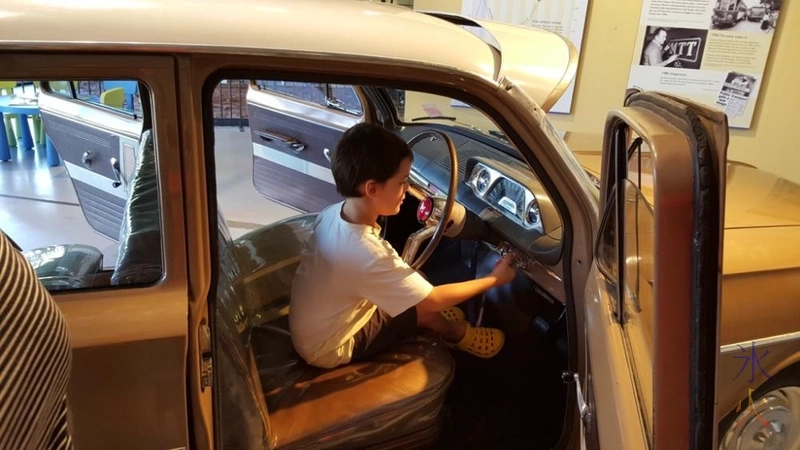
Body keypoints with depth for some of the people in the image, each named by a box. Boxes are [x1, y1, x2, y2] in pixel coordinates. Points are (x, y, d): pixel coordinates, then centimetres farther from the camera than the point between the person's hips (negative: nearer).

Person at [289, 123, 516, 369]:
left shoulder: (332, 213, -12)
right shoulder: (369, 255, -36)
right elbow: (432, 300, -21)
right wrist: (493, 279, -11)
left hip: (310, 328, 7)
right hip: (328, 348, -7)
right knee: (425, 308, -1)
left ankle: (447, 326, 32)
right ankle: (459, 334, 29)